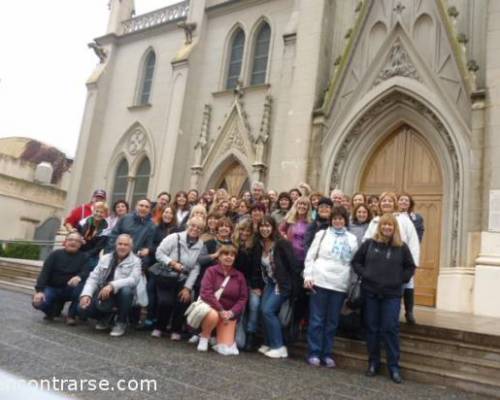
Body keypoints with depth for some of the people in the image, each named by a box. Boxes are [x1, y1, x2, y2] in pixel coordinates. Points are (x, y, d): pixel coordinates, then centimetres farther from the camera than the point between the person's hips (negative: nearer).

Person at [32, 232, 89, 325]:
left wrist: (79, 277, -42)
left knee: (81, 286, -33)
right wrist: (39, 290, -25)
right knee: (38, 302, -27)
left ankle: (71, 315, -10)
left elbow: (86, 273, -17)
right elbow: (44, 272, -10)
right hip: (53, 288, 0)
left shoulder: (83, 257, -2)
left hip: (70, 289, 0)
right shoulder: (55, 254, -2)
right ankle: (55, 308, 10)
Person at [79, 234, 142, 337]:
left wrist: (112, 285, -34)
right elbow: (93, 278, 3)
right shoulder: (105, 258, 7)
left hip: (120, 295, -3)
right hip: (102, 295, 3)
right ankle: (106, 316, 15)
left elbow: (133, 280, -21)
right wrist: (86, 294, -14)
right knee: (83, 309, -19)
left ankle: (121, 322, -10)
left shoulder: (135, 261, -5)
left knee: (126, 290, -35)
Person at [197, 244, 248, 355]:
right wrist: (220, 310, -22)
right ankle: (204, 337, -7)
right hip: (211, 307, -2)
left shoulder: (239, 276, 3)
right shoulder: (211, 271, -5)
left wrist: (231, 312, -16)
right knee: (213, 315, -40)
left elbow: (243, 298, 0)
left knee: (226, 349, -13)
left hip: (229, 313, 2)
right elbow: (206, 293, -15)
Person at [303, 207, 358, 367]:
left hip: (340, 285, 2)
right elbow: (310, 256, 3)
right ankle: (314, 353, 10)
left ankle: (327, 353, 18)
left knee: (332, 321, 8)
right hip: (320, 281, -2)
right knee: (316, 319, 2)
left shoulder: (352, 239, 11)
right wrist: (308, 276, -7)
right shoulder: (322, 234, 5)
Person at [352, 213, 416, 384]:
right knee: (372, 328, 9)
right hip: (370, 292, 1)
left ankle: (394, 367, 10)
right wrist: (364, 274, -4)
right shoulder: (369, 243, 2)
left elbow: (410, 267, 9)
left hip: (392, 294, -1)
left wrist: (400, 280, -2)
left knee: (390, 329, -2)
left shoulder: (402, 247, 1)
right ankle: (373, 363, 22)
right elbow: (356, 261, 8)